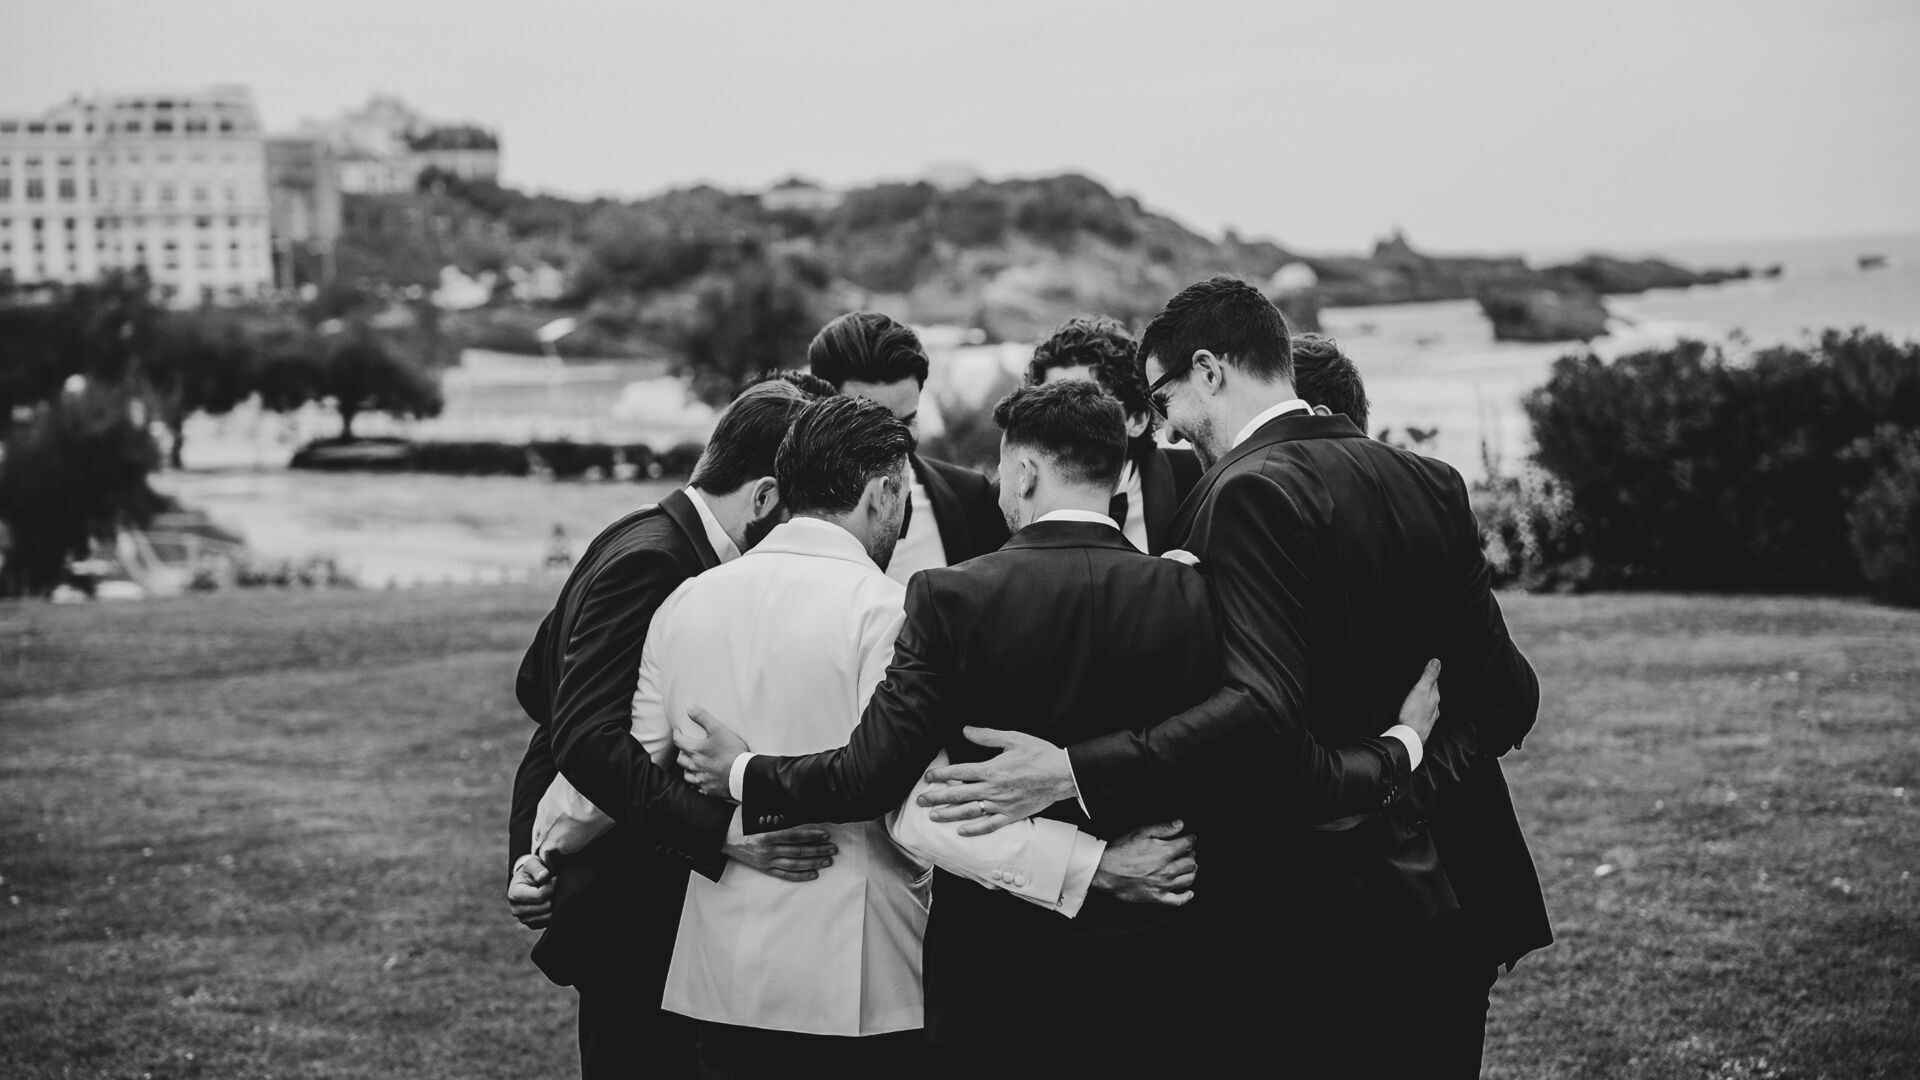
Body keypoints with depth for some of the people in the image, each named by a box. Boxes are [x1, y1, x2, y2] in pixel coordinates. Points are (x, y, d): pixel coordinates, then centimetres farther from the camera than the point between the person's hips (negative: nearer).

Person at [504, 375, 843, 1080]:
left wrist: (530, 849, 10)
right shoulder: (648, 562, -18)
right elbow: (590, 741, -28)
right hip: (633, 914, -10)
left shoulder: (646, 542, 11)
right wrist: (724, 831, -34)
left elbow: (539, 689, 17)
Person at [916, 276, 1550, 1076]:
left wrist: (1071, 774, -28)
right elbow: (1503, 693, 7)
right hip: (1452, 905, 7)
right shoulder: (1430, 484, 9)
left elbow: (1263, 707, -27)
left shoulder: (1252, 491, -15)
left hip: (1318, 917, -7)